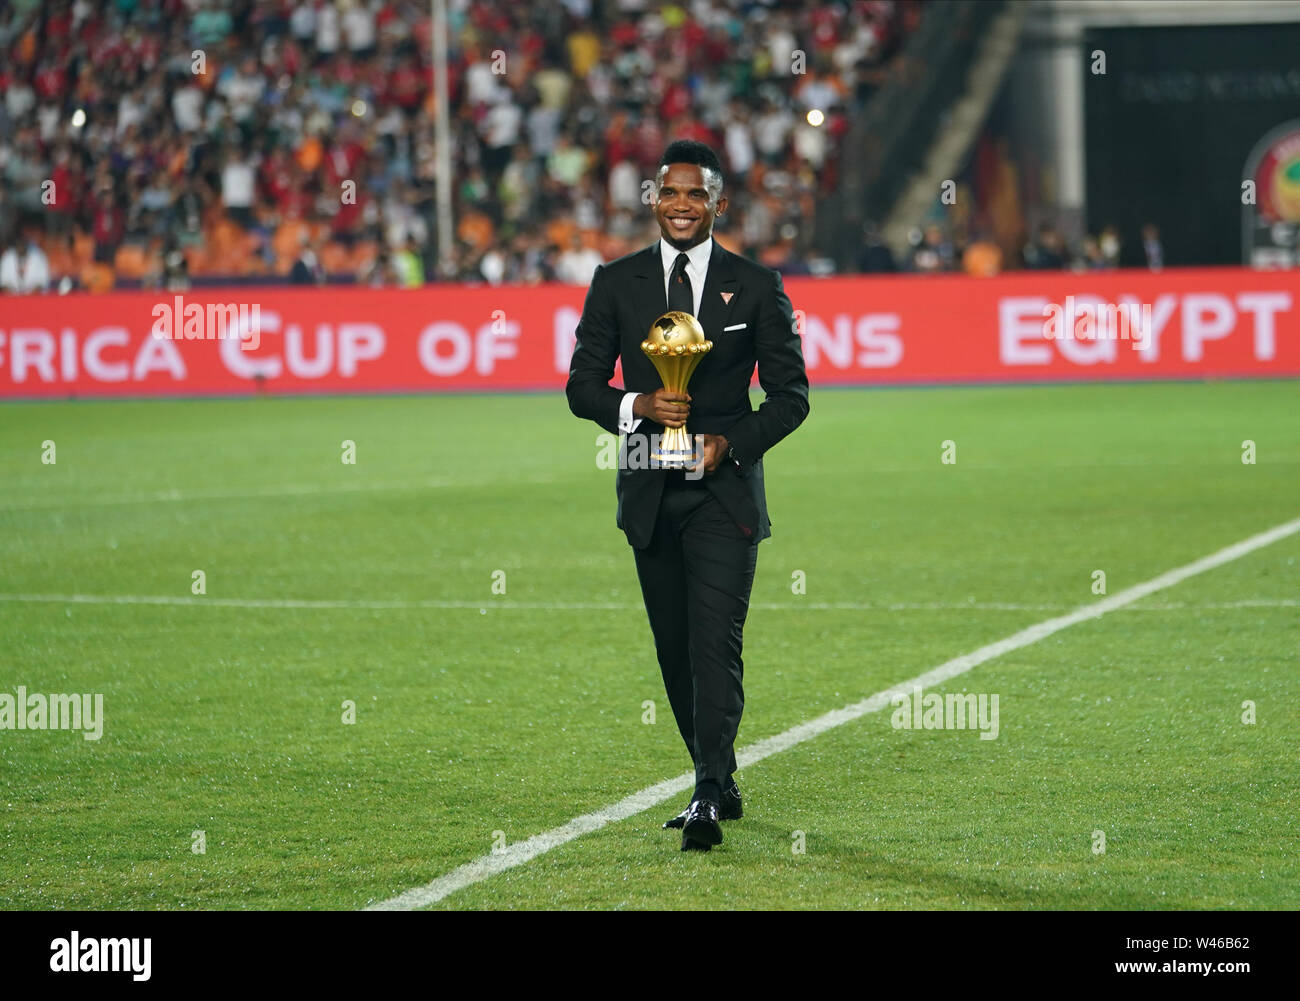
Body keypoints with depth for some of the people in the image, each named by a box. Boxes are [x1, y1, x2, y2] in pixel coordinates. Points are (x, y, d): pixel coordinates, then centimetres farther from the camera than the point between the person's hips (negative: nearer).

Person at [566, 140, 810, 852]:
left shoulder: (756, 287, 1)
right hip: (650, 493, 3)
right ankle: (720, 784, 25)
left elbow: (790, 394, 3)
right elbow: (583, 384, 6)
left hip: (725, 492, -3)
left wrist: (732, 440, -13)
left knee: (716, 647, -13)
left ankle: (708, 802, -18)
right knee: (675, 651, 10)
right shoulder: (616, 282, 6)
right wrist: (637, 406, -14)